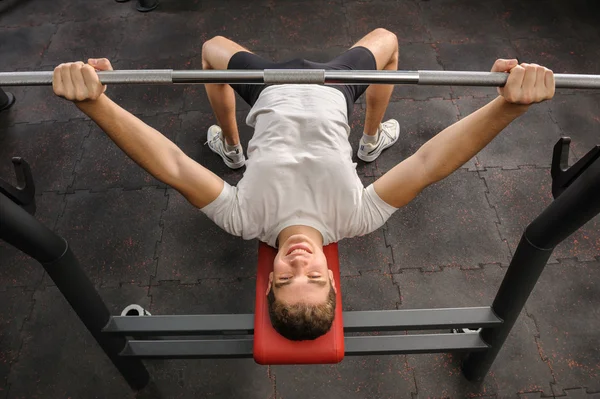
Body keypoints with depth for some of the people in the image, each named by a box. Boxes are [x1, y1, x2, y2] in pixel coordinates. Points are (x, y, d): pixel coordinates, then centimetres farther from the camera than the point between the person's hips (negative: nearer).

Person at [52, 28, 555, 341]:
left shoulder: (245, 218, -37)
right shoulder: (356, 219, -37)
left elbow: (172, 165, -46)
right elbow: (431, 161, -45)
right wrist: (510, 103, -59)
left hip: (273, 94, 0)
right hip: (329, 94, 1)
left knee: (215, 45, 30)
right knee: (384, 37, 29)